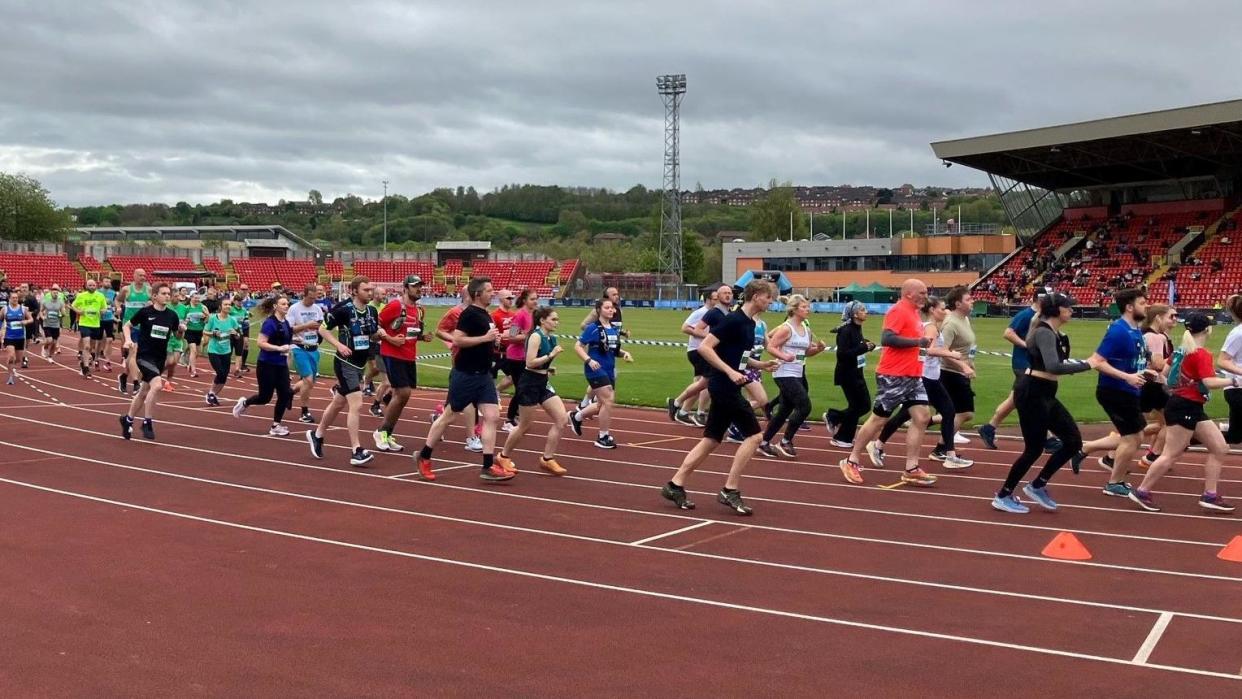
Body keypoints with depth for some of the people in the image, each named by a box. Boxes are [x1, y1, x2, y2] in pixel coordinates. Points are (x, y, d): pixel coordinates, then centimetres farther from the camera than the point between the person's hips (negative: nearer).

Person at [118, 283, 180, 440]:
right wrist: (128, 339, -14)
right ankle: (147, 422, -12)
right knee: (157, 385, -25)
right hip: (144, 355, -5)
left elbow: (178, 335, 14)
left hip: (160, 358, 5)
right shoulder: (145, 312, -9)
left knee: (144, 392, 17)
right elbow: (127, 325, 3)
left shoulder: (172, 315, 1)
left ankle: (128, 419, 38)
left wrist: (180, 330, -7)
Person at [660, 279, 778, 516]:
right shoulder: (734, 320, -15)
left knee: (712, 439, 10)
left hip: (726, 389, 9)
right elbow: (704, 347, -20)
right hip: (724, 387, -9)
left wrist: (762, 365, 11)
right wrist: (730, 372, -24)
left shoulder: (749, 324, 13)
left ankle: (675, 486, 14)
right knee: (753, 434, -8)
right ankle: (730, 491, -4)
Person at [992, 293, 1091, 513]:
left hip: (1044, 395, 10)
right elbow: (1053, 367, -32)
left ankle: (1037, 486, 18)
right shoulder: (1044, 332, -18)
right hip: (1031, 394, -10)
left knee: (1073, 441, 9)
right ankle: (1003, 497, 12)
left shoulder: (1055, 333, 12)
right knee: (1034, 449, -2)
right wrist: (1087, 365, -28)